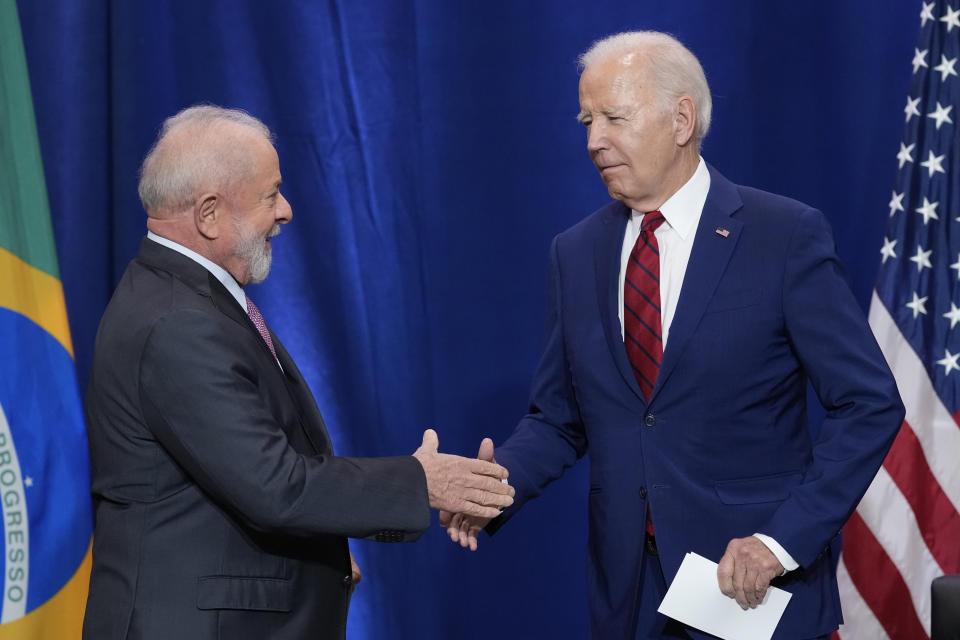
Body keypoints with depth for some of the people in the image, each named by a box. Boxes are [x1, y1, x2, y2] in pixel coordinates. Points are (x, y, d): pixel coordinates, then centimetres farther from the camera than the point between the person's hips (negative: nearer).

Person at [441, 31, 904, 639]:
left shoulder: (787, 236, -8)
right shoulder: (577, 253, 6)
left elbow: (870, 405, -9)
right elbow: (557, 419, 9)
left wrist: (783, 541, -17)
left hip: (759, 586, -4)